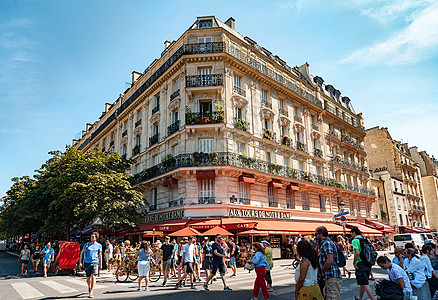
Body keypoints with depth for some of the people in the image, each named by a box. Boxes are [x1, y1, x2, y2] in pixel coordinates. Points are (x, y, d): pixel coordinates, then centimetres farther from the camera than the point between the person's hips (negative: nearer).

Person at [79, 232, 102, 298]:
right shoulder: (87, 244, 7)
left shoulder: (99, 245, 4)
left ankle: (91, 292, -16)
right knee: (88, 278, 11)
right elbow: (81, 253, 9)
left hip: (95, 263, -2)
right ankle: (89, 287, 41)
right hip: (87, 263, 2)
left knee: (93, 276, -17)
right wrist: (80, 262, 0)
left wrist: (100, 264, 11)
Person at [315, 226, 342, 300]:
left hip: (332, 277, -11)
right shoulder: (324, 243, 18)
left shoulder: (326, 243, -14)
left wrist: (321, 271, -14)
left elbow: (330, 260, -24)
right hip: (330, 277, 11)